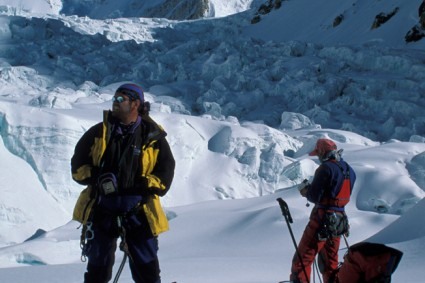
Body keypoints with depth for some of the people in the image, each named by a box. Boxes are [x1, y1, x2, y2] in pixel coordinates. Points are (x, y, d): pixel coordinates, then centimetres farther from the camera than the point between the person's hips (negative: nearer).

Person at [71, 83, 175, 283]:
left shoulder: (153, 137, 0)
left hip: (138, 212, -2)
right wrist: (96, 178, -12)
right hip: (102, 210, 2)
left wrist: (142, 186, -16)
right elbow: (78, 164, 7)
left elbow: (165, 174, 0)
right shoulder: (99, 132, 6)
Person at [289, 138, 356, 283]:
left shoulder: (326, 168, -15)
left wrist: (305, 189, 3)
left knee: (303, 258, -4)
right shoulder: (349, 170, 9)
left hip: (322, 218, -8)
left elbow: (314, 196, -18)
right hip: (339, 221, 8)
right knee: (330, 261, 19)